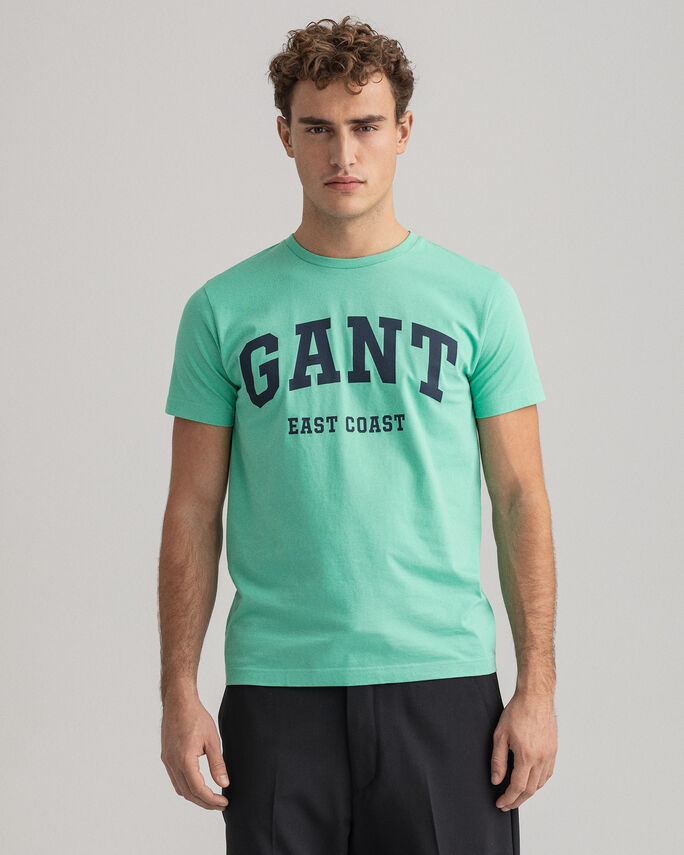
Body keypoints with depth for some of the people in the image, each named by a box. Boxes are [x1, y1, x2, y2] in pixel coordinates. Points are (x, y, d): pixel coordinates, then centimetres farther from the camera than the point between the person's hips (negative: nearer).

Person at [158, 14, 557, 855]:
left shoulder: (477, 298, 5)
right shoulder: (223, 309, 5)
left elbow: (520, 501, 4)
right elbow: (193, 512, 6)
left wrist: (537, 688, -3)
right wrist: (179, 693, -1)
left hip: (442, 680, 0)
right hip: (276, 690, 0)